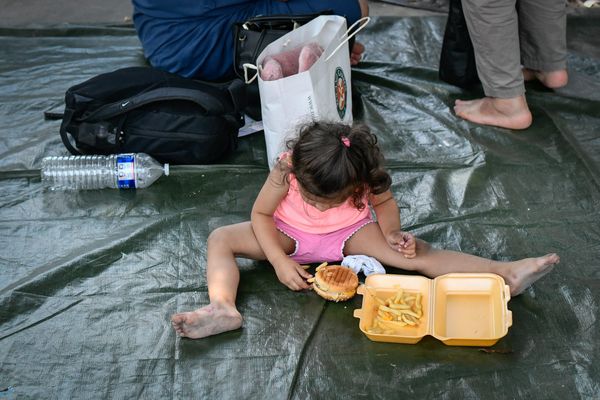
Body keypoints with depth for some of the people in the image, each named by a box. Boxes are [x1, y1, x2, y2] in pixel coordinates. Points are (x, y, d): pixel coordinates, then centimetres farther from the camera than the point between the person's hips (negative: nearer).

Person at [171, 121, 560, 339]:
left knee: (412, 252, -19)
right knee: (221, 239, -17)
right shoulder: (285, 170, -31)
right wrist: (280, 261, -25)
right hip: (290, 235, 1)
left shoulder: (364, 174, -28)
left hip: (349, 234, -1)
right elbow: (261, 214, -17)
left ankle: (505, 272, -22)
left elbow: (384, 202, -5)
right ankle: (223, 308, -38)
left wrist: (393, 233, -22)